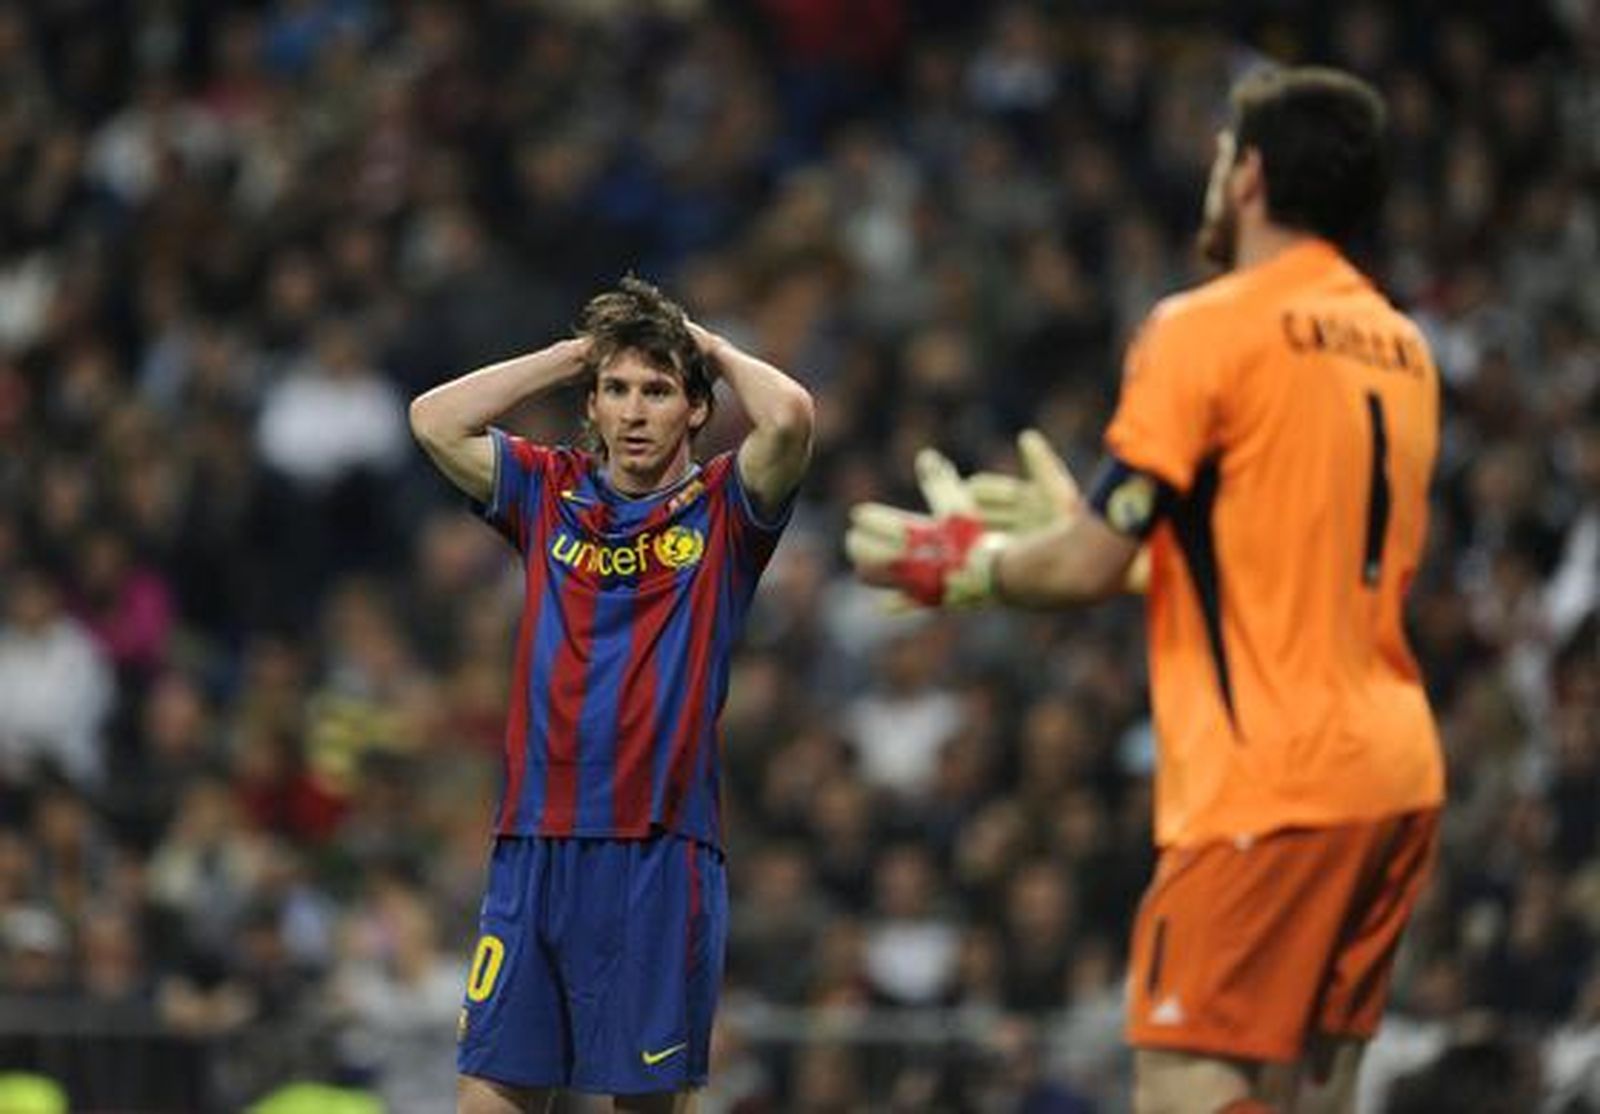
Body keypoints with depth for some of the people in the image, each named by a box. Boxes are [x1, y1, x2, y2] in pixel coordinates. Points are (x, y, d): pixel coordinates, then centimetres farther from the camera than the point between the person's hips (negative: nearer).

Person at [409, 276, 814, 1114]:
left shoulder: (723, 510, 3)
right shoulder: (549, 493, 13)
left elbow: (789, 418, -16)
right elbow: (434, 420, 4)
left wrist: (714, 351, 3)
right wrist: (574, 353, 7)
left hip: (663, 857, -3)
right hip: (534, 847, 3)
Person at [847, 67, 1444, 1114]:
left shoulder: (1208, 328, -8)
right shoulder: (1401, 346, 15)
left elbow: (1089, 566, -10)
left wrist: (955, 563, 9)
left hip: (1269, 781, -8)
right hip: (1397, 775, 8)